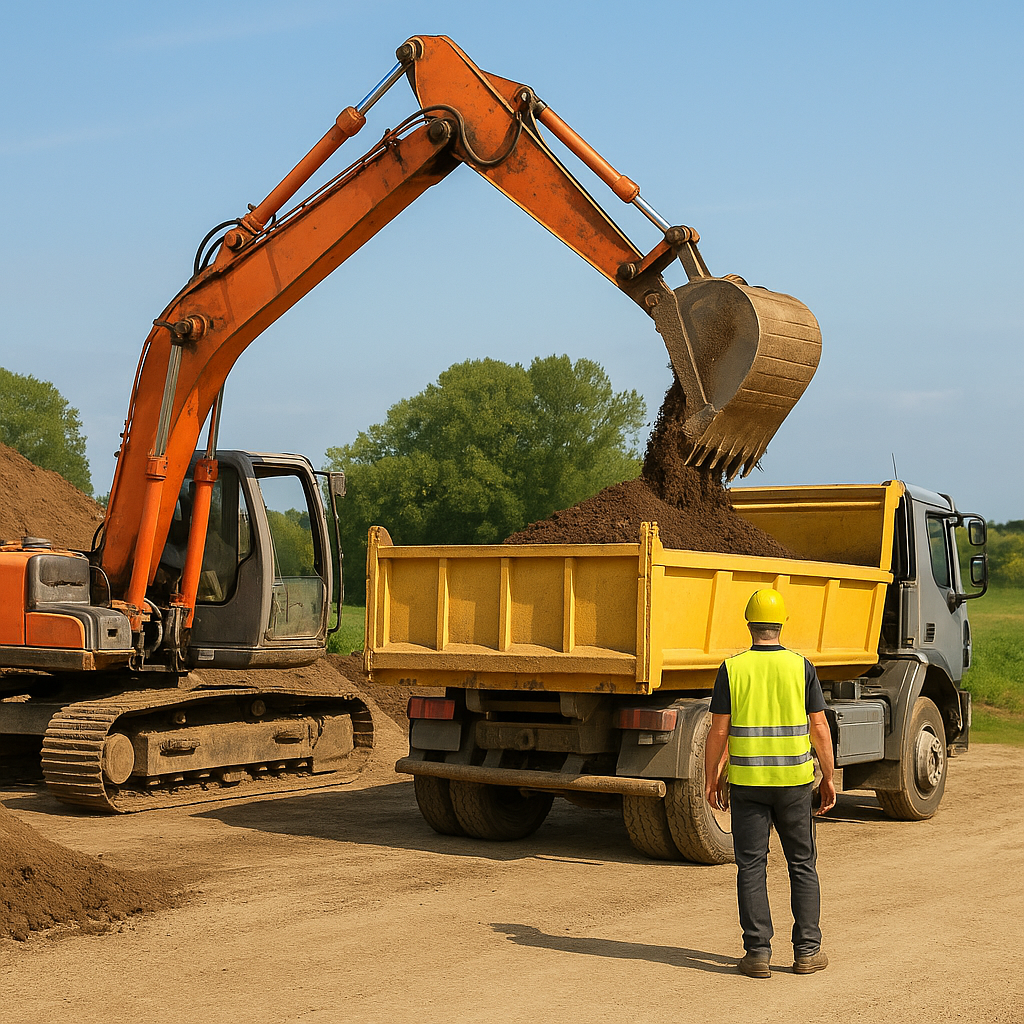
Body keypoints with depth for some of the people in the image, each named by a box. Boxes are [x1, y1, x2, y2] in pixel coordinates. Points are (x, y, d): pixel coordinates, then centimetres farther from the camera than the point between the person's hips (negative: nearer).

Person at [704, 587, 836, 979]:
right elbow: (820, 729, -3)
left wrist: (711, 780, 6)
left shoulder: (732, 669, -4)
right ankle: (807, 951, 12)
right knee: (802, 865, 12)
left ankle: (758, 952, 3)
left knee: (751, 867, 5)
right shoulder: (801, 667, -3)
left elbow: (718, 731, -4)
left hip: (747, 782, 0)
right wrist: (828, 778, 7)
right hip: (794, 782, 1)